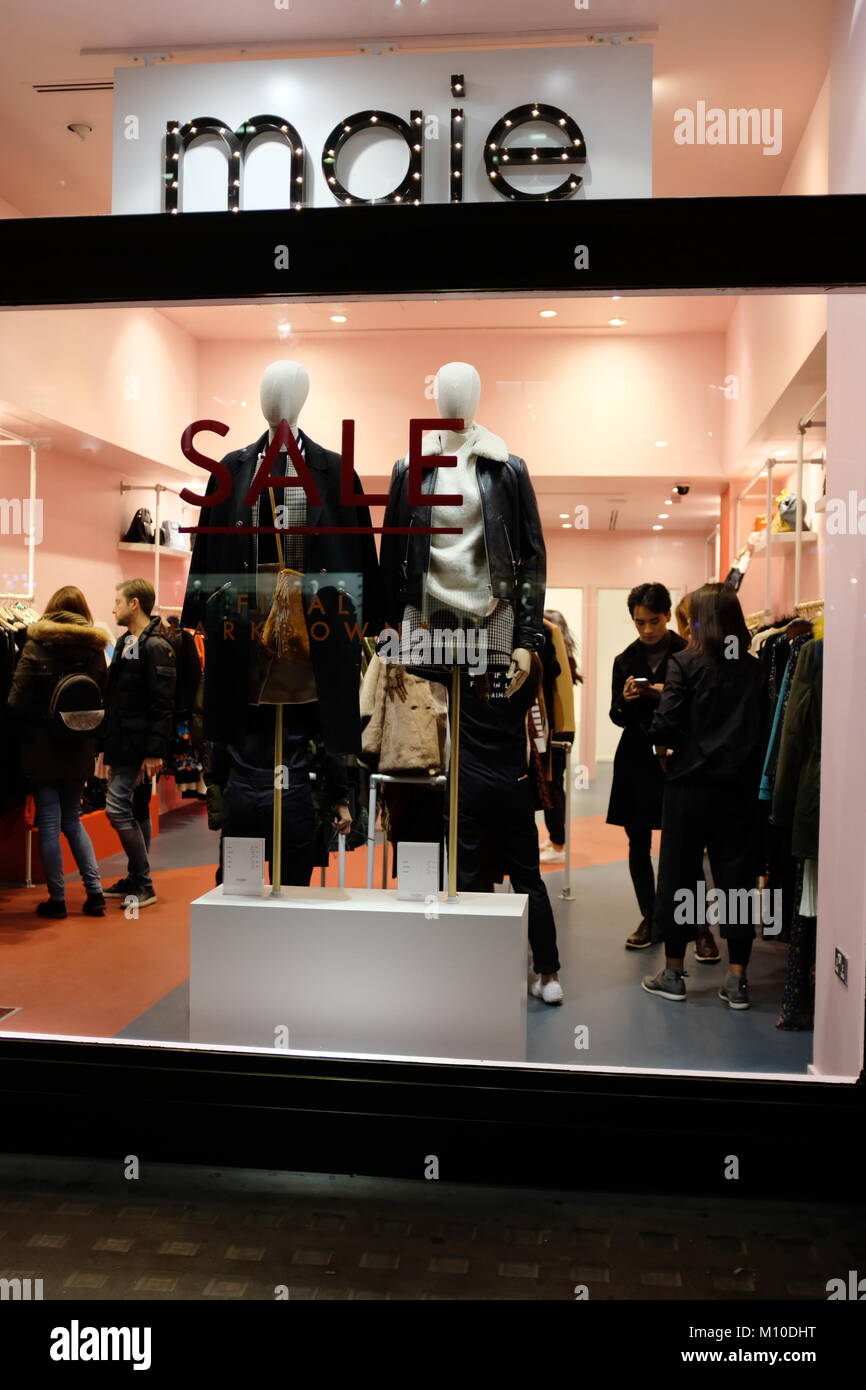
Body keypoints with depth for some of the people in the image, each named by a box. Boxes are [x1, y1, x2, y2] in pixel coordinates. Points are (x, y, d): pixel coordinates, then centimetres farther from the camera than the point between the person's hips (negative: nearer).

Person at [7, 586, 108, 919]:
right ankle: (94, 892, 9)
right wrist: (90, 735, 13)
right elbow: (103, 697, 1)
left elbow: (18, 699, -9)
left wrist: (26, 731, 8)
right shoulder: (95, 648, 1)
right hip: (81, 748, 4)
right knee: (72, 820, 15)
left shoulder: (37, 645, -8)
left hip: (43, 746, -4)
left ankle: (57, 898, 10)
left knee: (49, 822, 5)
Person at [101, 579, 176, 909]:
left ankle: (143, 884, 0)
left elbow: (163, 704, -19)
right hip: (120, 744, 9)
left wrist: (155, 751, -23)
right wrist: (107, 745, 18)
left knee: (117, 808, -10)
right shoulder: (125, 643, 16)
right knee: (127, 810, 13)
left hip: (137, 746, -9)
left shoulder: (155, 647, -13)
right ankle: (136, 879, 22)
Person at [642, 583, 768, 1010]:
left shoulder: (685, 662, -8)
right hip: (740, 785, 3)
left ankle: (673, 973, 18)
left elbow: (664, 725, -15)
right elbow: (764, 726, 3)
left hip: (691, 782, -3)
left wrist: (664, 752, 4)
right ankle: (737, 980, 12)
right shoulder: (753, 668, 3)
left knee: (678, 874, 9)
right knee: (737, 877, 8)